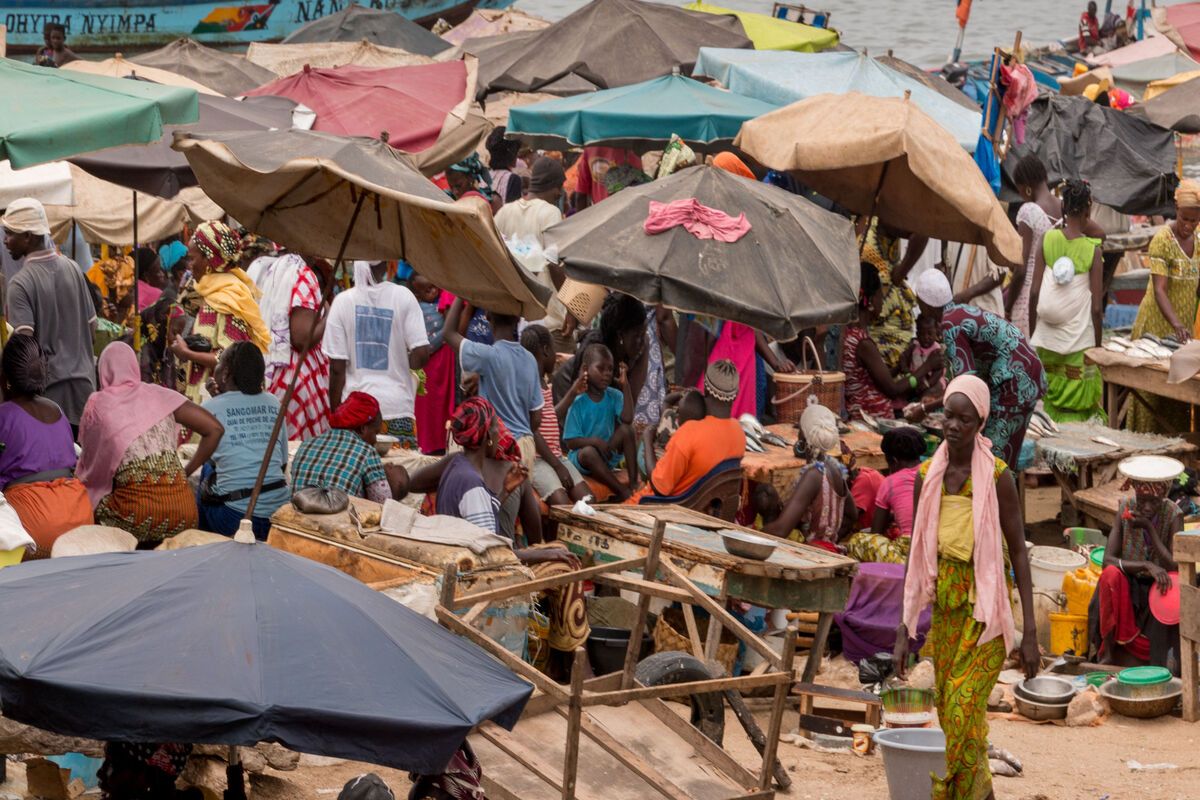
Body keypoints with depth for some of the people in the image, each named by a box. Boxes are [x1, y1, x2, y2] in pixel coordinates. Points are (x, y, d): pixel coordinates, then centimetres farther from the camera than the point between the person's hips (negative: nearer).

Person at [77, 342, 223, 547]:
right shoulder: (158, 395, 12)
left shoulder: (97, 405, 8)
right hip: (184, 512, 3)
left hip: (137, 515, -3)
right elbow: (215, 429, 8)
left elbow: (89, 461, 18)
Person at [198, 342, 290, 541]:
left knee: (207, 469, 24)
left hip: (236, 517, -4)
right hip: (281, 512, 4)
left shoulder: (211, 408, -1)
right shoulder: (273, 403, 7)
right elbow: (283, 463, 13)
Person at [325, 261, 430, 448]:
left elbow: (337, 367, -1)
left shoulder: (342, 301, -2)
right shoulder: (403, 297, -4)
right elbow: (421, 354, -8)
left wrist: (335, 413, 7)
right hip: (397, 407, -1)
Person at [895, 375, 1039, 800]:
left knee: (964, 709, -13)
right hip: (945, 605, 5)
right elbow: (917, 553, 8)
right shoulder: (927, 476, 4)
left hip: (987, 606, -5)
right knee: (950, 711, 8)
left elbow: (1019, 552, -7)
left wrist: (1031, 634, -9)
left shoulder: (998, 477, -10)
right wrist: (903, 630, 5)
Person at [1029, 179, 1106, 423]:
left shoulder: (1047, 241, -3)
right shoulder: (1093, 250, -8)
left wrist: (1031, 336, 9)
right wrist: (1098, 346, 5)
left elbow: (1035, 293, -2)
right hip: (1080, 342, -2)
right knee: (1077, 413, 3)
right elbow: (1097, 307, -7)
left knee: (1048, 406, 10)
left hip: (1046, 340, 2)